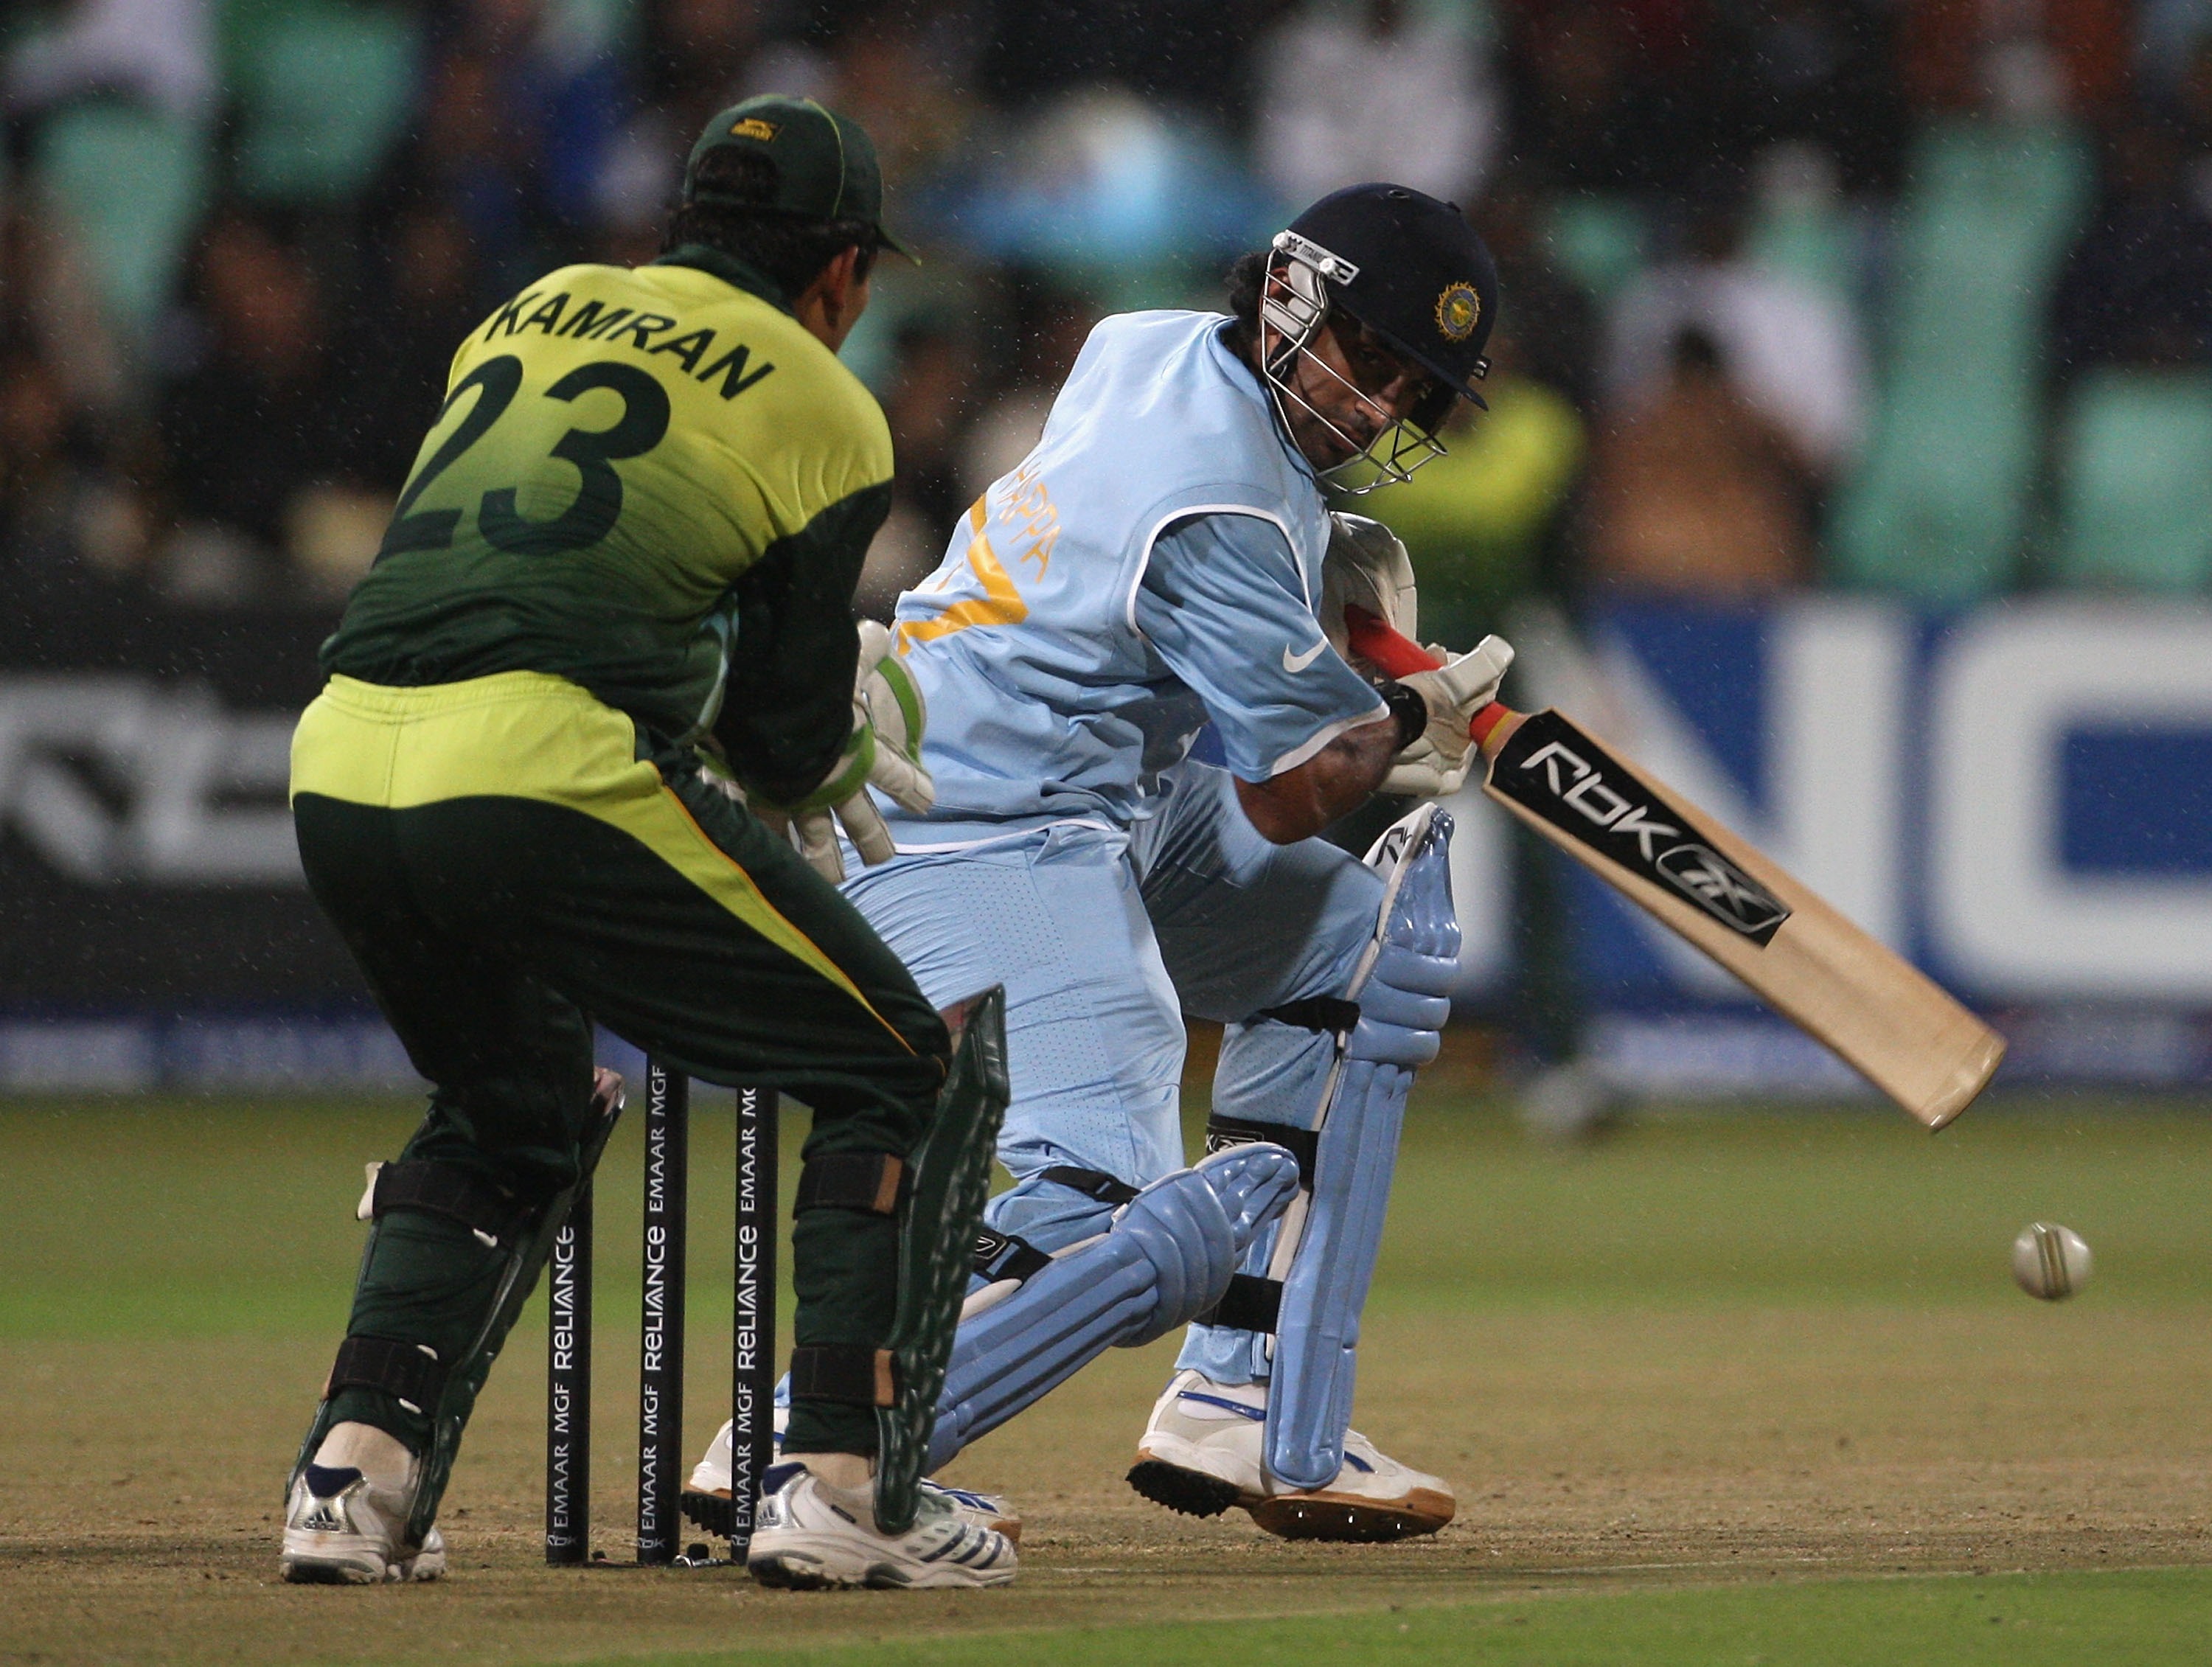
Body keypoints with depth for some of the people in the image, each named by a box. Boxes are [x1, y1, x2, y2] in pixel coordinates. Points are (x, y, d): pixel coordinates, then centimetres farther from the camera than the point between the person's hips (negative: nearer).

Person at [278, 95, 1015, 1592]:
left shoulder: (531, 315, 26)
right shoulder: (825, 414, 9)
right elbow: (789, 747, 8)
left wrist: (809, 707, 38)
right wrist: (840, 759, 31)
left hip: (340, 763, 6)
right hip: (552, 775, -6)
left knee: (516, 1111, 31)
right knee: (908, 1080, 10)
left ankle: (360, 1468, 14)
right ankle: (842, 1488, -1)